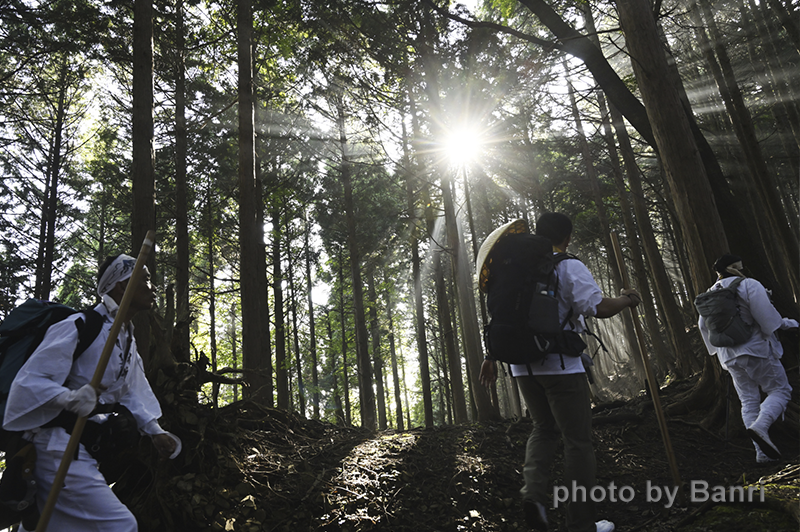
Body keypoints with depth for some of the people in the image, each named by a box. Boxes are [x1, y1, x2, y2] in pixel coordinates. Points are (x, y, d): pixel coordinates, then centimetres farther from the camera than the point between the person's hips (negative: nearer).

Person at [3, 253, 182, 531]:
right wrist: (70, 397, -37)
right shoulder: (79, 326, -18)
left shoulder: (128, 339, 12)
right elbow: (30, 381, -19)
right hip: (59, 446, -9)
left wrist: (155, 431, 9)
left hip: (87, 449, 10)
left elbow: (129, 392, 19)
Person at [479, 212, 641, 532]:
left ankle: (533, 489, -1)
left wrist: (492, 358, 22)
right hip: (561, 365, -6)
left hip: (523, 366, 6)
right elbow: (598, 307, -16)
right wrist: (628, 300, 4)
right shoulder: (569, 266, -6)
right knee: (577, 440, 5)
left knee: (544, 429, 21)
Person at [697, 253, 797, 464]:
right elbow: (766, 314, -17)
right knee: (780, 390, 6)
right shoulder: (749, 284, -9)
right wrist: (786, 323, 2)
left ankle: (762, 452, 6)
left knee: (748, 401, 10)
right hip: (756, 348, -6)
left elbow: (703, 325, 14)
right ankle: (760, 426, -19)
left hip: (729, 357, 6)